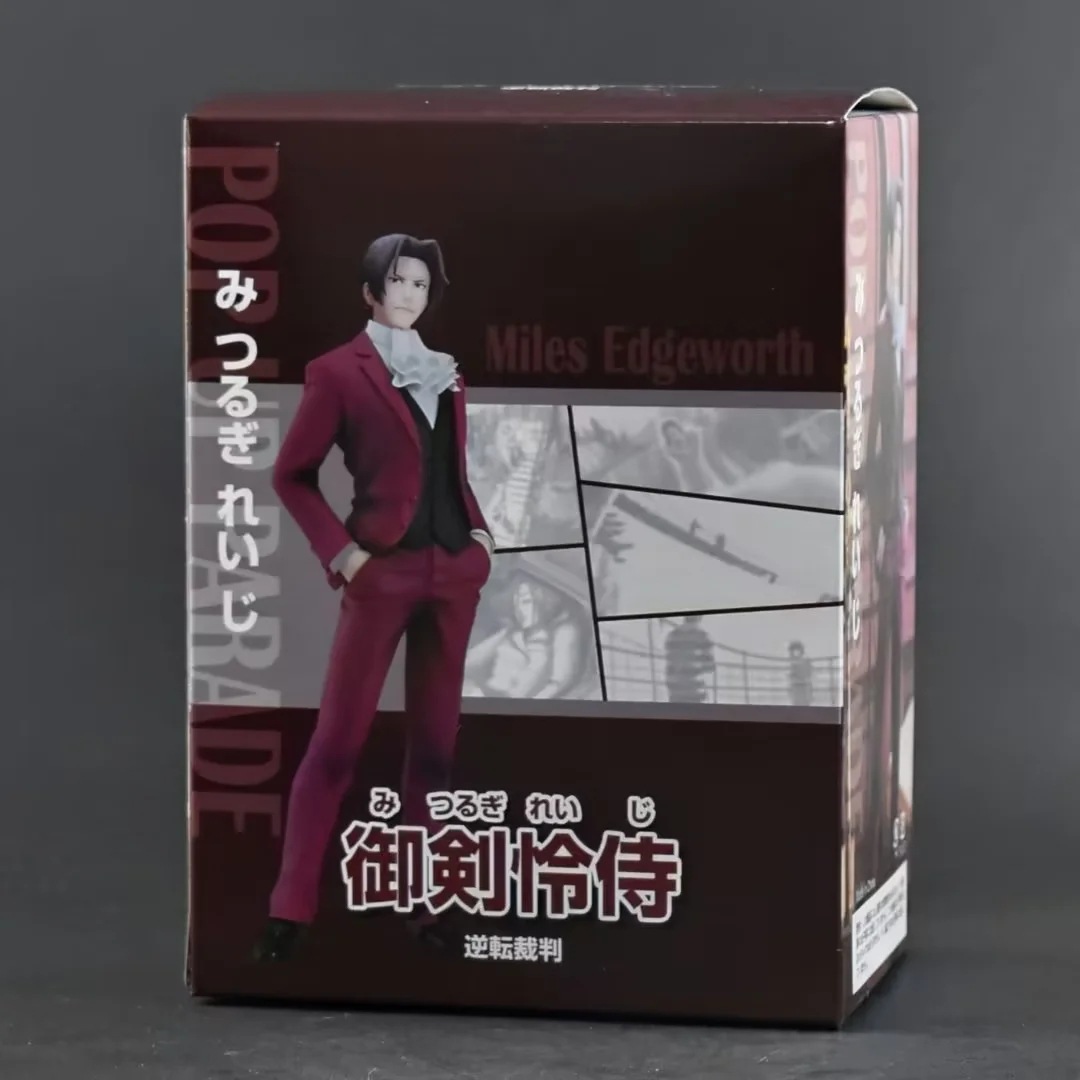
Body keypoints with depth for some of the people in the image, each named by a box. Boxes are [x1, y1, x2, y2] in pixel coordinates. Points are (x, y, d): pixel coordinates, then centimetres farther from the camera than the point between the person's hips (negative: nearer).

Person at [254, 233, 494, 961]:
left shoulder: (446, 375, 13)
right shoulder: (338, 372, -3)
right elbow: (292, 473, -2)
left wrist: (479, 528, 7)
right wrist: (337, 550, -10)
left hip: (454, 572, 6)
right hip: (382, 573, -6)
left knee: (436, 737, 7)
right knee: (339, 737, -6)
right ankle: (291, 911, -4)